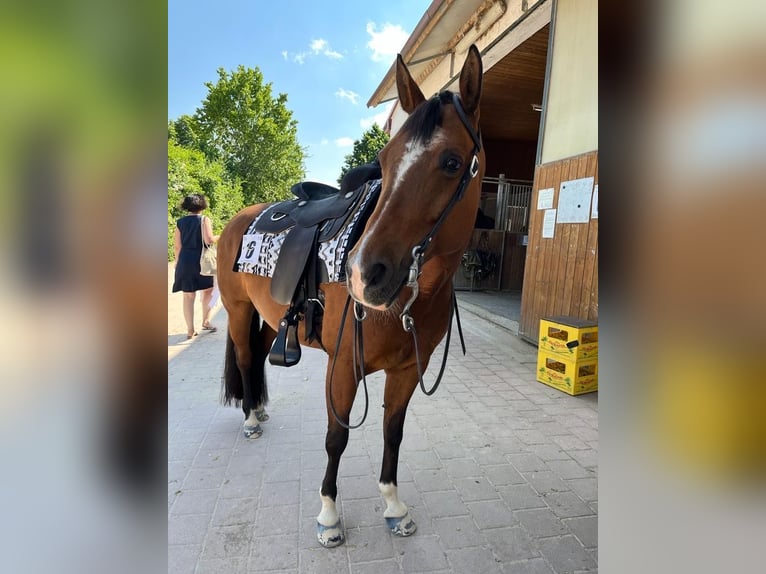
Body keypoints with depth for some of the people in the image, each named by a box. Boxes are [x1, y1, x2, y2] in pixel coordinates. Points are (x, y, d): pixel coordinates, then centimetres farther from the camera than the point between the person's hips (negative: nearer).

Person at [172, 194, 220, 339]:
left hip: (185, 261, 3)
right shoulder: (204, 220, -5)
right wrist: (218, 237, 5)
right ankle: (206, 321, 13)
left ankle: (190, 330, 10)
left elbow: (178, 245, 5)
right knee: (208, 290, 16)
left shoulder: (180, 222, 6)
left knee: (188, 295, 7)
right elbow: (209, 240, -16)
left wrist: (177, 261, 18)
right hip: (201, 260, -3)